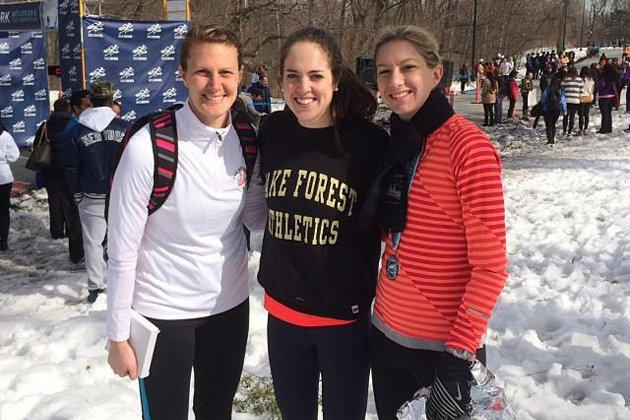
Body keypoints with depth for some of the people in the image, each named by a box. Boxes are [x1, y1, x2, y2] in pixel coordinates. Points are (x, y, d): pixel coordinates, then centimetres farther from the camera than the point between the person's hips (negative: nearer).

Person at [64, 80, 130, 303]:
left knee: (93, 242, 10)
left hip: (91, 199, 1)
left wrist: (78, 196, 10)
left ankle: (95, 287, 14)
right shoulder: (125, 129, -7)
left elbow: (71, 169, 1)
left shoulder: (77, 133, -2)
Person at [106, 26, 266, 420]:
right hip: (163, 312, -4)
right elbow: (122, 251, -15)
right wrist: (119, 336, -10)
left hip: (230, 304, 5)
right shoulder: (148, 146, -21)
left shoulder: (248, 140, -6)